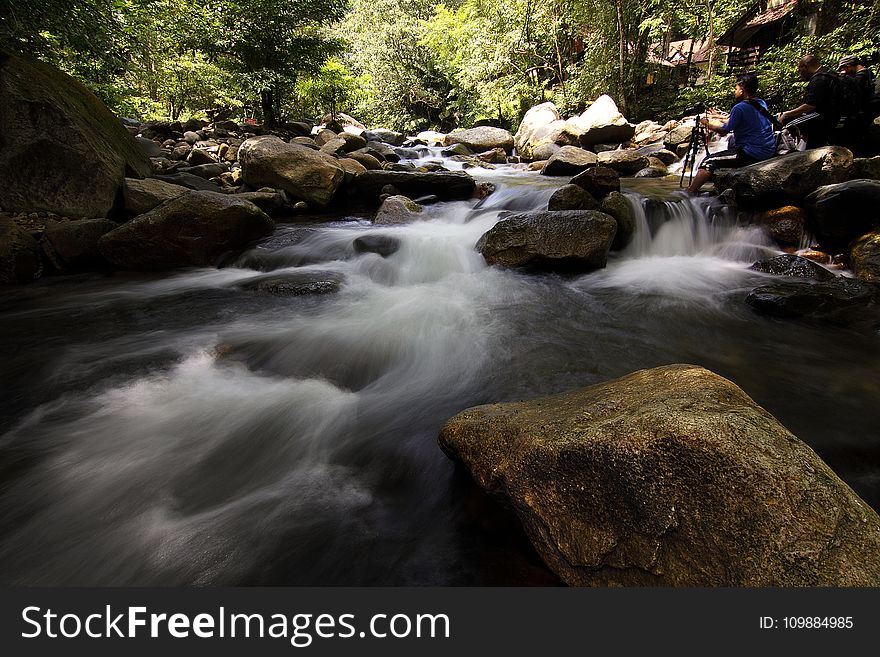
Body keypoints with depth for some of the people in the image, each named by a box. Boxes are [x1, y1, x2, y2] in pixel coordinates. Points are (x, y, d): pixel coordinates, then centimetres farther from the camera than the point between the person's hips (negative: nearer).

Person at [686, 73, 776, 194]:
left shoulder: (739, 108, -13)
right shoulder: (762, 104, 14)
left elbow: (724, 131, -6)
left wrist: (707, 124, 10)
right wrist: (720, 119, 34)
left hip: (753, 154, -9)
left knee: (709, 162, -10)